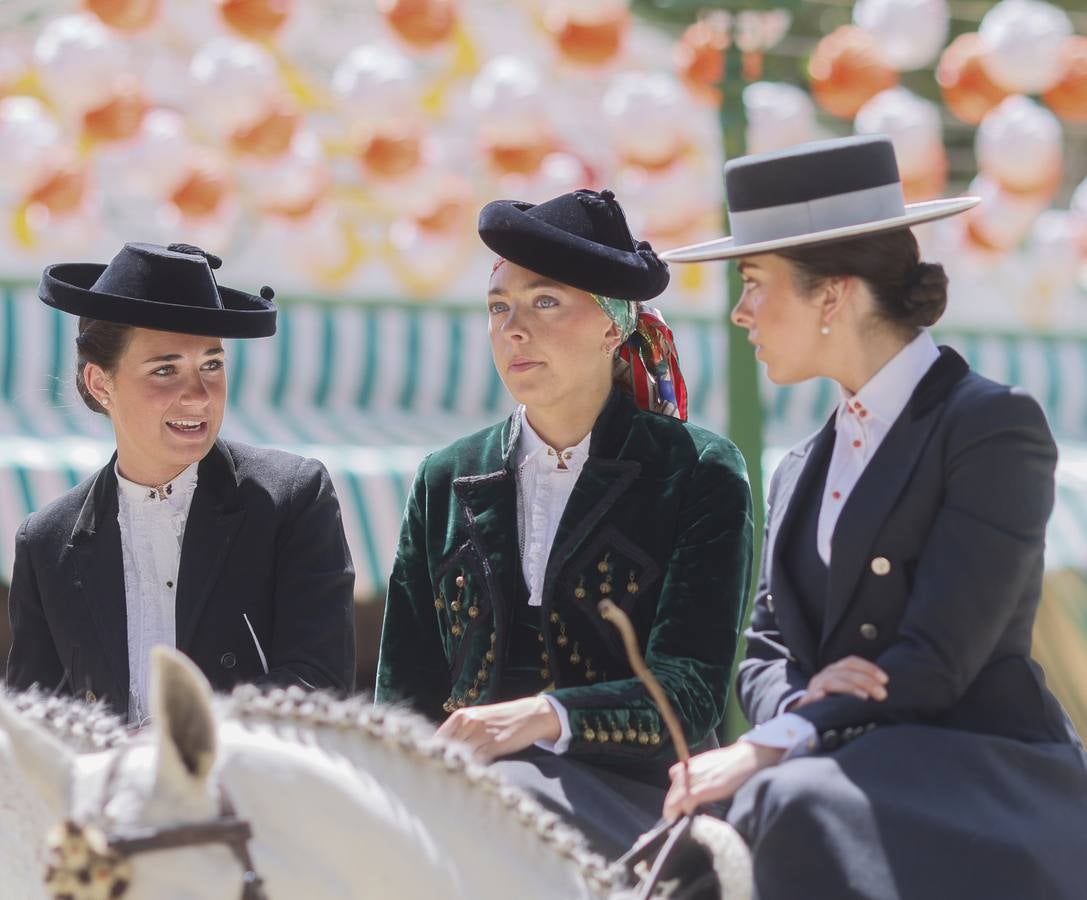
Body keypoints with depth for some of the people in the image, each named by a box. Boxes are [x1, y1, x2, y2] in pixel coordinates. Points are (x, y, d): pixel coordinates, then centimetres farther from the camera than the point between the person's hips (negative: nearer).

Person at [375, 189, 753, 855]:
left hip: (630, 795, -3)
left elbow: (690, 692, -5)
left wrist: (546, 717, -24)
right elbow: (406, 694, 15)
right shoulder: (447, 482, 19)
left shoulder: (699, 476, 6)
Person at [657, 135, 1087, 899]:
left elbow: (937, 661, -13)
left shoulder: (995, 426, -5)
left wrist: (773, 747, -20)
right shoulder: (804, 472, 21)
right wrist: (799, 701, -8)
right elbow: (766, 651, 16)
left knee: (798, 815, -35)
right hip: (856, 779, 6)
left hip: (982, 777, -6)